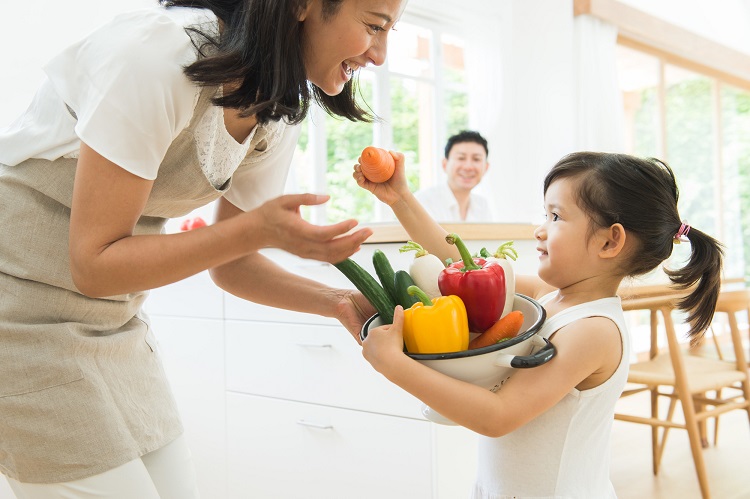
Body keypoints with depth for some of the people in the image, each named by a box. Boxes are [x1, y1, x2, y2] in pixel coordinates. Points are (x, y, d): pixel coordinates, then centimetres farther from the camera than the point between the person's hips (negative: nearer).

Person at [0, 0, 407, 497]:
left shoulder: (280, 112, -3)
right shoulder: (163, 51, -26)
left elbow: (230, 264, 2)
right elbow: (94, 264, -23)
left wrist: (338, 301, -11)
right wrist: (257, 229, -29)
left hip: (111, 311, 7)